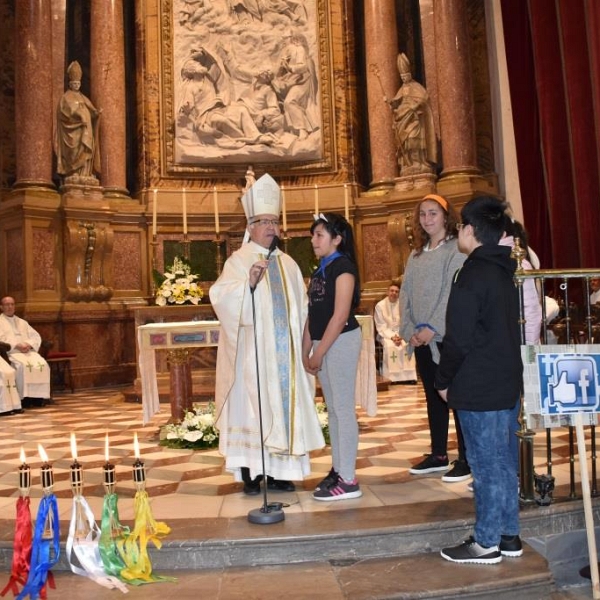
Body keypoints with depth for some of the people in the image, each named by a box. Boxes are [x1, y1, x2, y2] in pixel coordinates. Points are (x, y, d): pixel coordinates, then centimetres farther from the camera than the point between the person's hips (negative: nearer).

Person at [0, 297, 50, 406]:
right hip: (10, 352, -4)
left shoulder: (22, 322, 27)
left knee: (42, 364, -26)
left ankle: (39, 396, -28)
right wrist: (17, 345, -17)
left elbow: (36, 336, 16)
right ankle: (24, 396, -35)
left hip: (28, 351, 4)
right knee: (23, 365, -36)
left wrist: (29, 344, -6)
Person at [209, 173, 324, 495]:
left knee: (284, 406, 8)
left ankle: (278, 471, 19)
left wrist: (303, 344, 11)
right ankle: (250, 473, 10)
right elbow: (222, 296, -19)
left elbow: (301, 308, 19)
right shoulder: (239, 259, -2)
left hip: (285, 351, 5)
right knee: (252, 406, 0)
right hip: (253, 352, -5)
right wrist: (248, 282, -35)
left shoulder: (288, 263, 14)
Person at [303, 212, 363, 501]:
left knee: (344, 409, -5)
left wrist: (319, 352, -14)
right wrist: (306, 351, 9)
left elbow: (340, 315, -16)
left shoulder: (343, 267, -9)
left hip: (342, 342, -8)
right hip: (322, 345, 8)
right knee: (332, 409, 12)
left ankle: (348, 481, 1)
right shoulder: (319, 271, 15)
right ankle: (338, 469, 21)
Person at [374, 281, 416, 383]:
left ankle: (408, 376, -23)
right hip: (385, 334, -2)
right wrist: (392, 336, -20)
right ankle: (391, 377, -28)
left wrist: (400, 336, -18)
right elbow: (381, 327, -7)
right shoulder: (380, 305, -5)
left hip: (400, 333, 2)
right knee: (390, 346, -32)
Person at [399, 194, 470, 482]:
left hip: (447, 336, -6)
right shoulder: (416, 254, 15)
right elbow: (405, 293, 11)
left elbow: (454, 292, -14)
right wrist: (410, 330, -1)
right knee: (433, 396, 12)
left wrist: (432, 328, -18)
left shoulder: (456, 249, -5)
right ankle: (438, 455, 22)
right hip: (421, 339, 6)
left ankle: (466, 458, 8)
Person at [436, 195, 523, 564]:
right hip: (507, 382, 9)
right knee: (503, 460, 15)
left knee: (486, 464, 0)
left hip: (479, 388, -9)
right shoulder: (504, 272, 11)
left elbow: (458, 338, -18)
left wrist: (444, 380, -5)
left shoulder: (472, 276, -17)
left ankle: (486, 543, 12)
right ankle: (509, 535, 26)